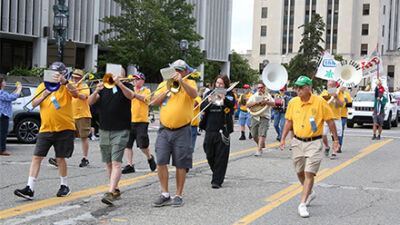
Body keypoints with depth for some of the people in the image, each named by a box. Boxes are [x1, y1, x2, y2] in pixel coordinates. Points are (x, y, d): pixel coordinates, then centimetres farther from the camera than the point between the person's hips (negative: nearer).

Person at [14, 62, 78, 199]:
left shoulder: (67, 87, 1)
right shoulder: (43, 86, 11)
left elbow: (74, 93, -23)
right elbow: (33, 104, 5)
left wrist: (63, 81, -38)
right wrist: (42, 97, -15)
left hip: (64, 128, -3)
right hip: (46, 129, 3)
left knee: (60, 158, 2)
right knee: (37, 157, -4)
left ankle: (64, 186, 21)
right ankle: (30, 189, -5)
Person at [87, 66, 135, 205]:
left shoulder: (126, 87, 2)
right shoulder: (104, 87, 12)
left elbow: (131, 96, -22)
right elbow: (90, 102, 0)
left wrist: (119, 83, -35)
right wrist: (96, 91, -19)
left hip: (120, 131, -5)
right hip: (104, 131, 5)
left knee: (116, 162, -14)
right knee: (109, 163, 11)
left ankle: (111, 193, -21)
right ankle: (116, 190, 23)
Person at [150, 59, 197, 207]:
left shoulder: (190, 83, 5)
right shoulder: (164, 84, 14)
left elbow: (193, 95, -17)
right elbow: (154, 102, 4)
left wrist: (181, 81, -26)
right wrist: (167, 90, -6)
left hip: (182, 130, -3)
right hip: (164, 129, 3)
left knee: (181, 164, 1)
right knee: (161, 162, -4)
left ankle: (178, 196, 11)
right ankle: (164, 195, 5)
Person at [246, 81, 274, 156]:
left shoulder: (268, 95, 7)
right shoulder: (254, 96, 11)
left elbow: (273, 104, -5)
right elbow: (248, 105, 2)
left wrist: (266, 102, -21)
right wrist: (255, 103, -13)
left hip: (264, 117, -3)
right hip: (255, 117, 3)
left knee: (262, 134, -14)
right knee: (254, 135, 5)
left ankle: (259, 150, -14)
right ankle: (261, 144, 32)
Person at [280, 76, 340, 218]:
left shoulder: (320, 102, -10)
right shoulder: (293, 102, 2)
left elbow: (330, 121, -2)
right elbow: (288, 121, 13)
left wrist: (336, 140, 0)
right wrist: (283, 139, 9)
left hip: (314, 143, -5)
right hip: (297, 142, 5)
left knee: (309, 173, -10)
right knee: (300, 172, 15)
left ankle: (302, 205, -8)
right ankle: (310, 193, 41)